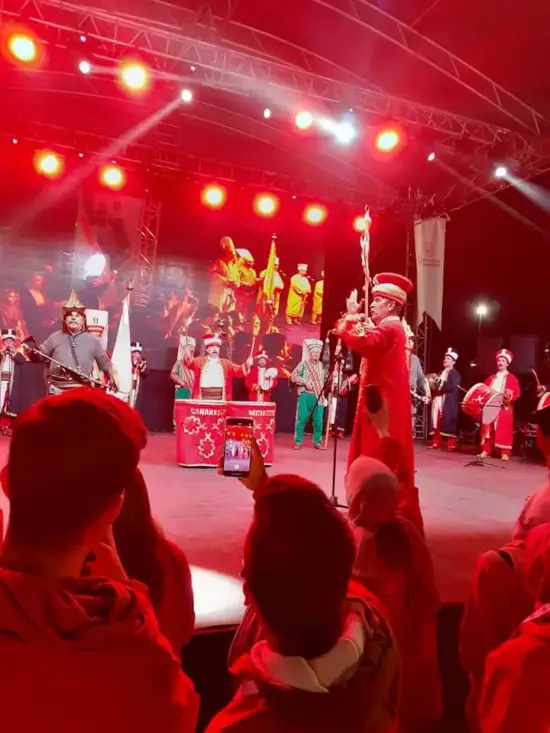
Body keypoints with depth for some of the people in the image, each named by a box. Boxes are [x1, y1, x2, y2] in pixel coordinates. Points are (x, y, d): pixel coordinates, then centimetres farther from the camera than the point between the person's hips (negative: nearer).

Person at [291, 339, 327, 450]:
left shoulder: (322, 365, 11)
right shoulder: (303, 364, -1)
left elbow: (325, 380, 19)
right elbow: (294, 376, -6)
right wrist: (305, 382, -15)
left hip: (319, 397, 3)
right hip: (305, 396, -3)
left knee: (318, 420, 3)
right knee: (301, 419, -2)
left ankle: (317, 442, 16)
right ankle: (298, 442, 10)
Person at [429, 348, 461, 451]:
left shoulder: (455, 373, -5)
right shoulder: (442, 373, 21)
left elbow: (453, 387, -20)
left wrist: (441, 388, -16)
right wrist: (435, 384, 6)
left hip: (449, 403, -8)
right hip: (438, 401, 8)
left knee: (449, 422, -6)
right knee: (437, 422, 9)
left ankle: (451, 444, -1)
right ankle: (436, 442, 15)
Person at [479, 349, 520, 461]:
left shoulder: (512, 378, 4)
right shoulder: (491, 378, 19)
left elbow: (516, 393, -6)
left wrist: (510, 395, -26)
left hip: (504, 408, -4)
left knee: (504, 430, -6)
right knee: (488, 429, 3)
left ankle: (505, 452, -2)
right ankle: (486, 450, 8)